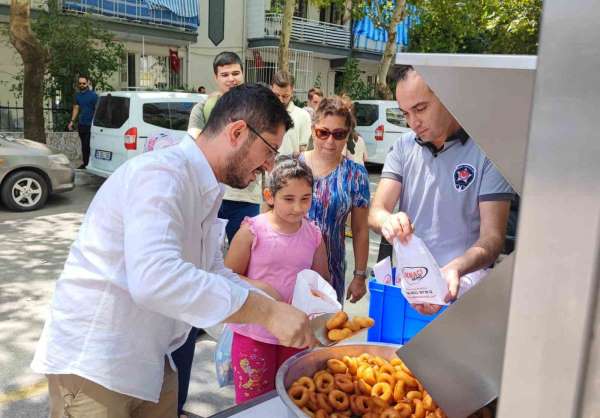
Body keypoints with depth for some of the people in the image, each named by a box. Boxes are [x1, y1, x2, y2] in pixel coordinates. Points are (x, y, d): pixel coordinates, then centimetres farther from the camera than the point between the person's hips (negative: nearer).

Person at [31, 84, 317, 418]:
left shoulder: (205, 192, 8)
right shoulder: (161, 172, -22)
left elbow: (215, 275, 14)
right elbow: (155, 279, -36)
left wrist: (282, 311, 3)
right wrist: (266, 312, -31)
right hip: (93, 365, -8)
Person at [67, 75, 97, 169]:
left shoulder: (93, 95, -8)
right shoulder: (78, 95, 13)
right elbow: (76, 108, 21)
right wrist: (72, 121, 15)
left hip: (90, 125, -7)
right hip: (81, 124, 7)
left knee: (88, 145, -11)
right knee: (83, 145, 12)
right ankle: (85, 163, 20)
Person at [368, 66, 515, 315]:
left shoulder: (487, 150, -6)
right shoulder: (403, 147, 7)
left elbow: (492, 237, -9)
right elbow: (376, 212, 0)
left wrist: (454, 269, -28)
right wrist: (388, 221, -23)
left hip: (461, 293, -3)